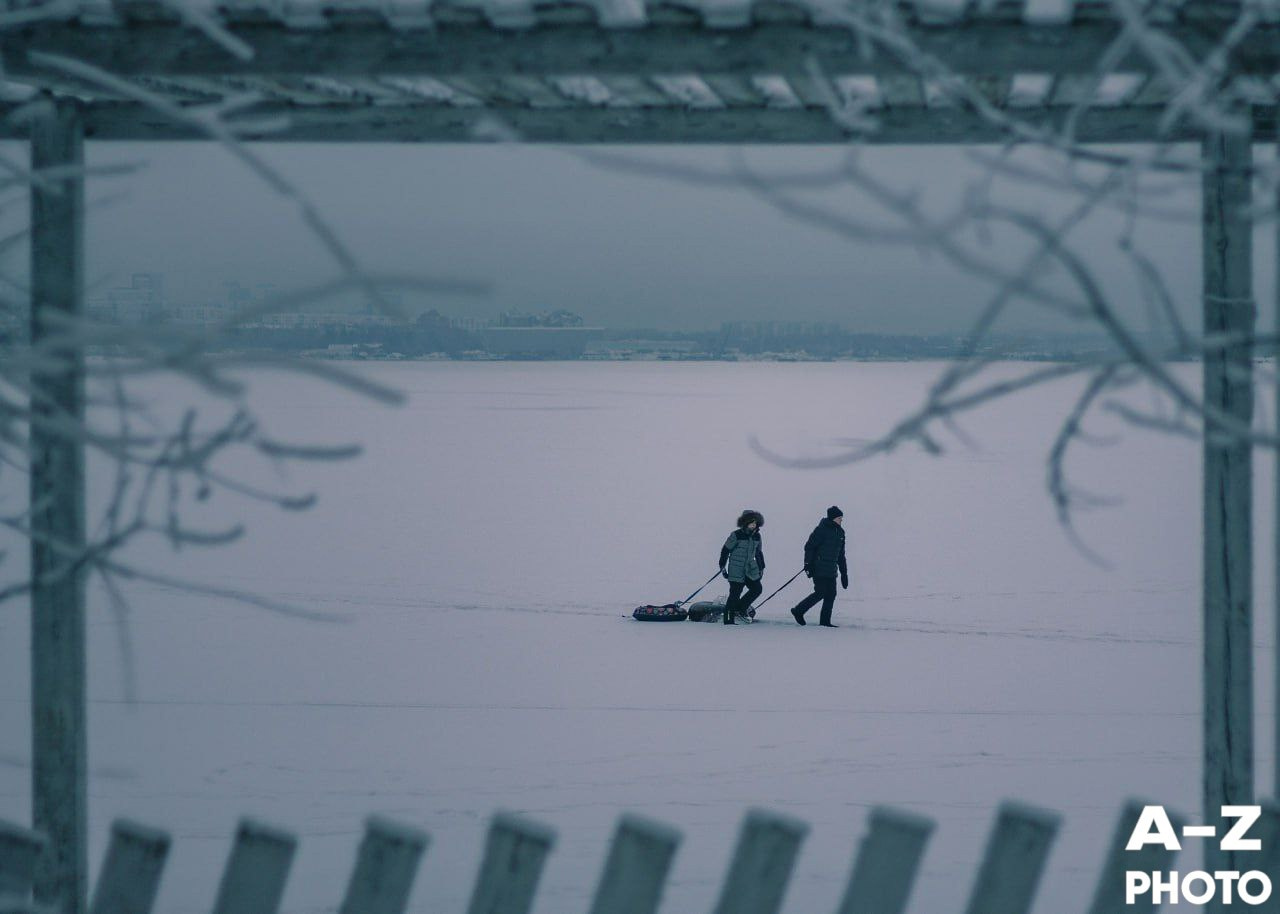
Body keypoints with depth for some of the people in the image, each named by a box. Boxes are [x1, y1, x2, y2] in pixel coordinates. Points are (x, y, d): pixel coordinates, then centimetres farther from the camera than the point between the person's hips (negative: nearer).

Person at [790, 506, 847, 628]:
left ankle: (825, 621, 6)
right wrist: (808, 564, -18)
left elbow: (841, 555, 21)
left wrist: (844, 573, 20)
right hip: (819, 569, -8)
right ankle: (798, 611, 4)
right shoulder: (821, 530, -9)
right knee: (820, 593, -11)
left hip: (831, 571, 8)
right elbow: (809, 546, -11)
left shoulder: (840, 532, 14)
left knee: (831, 595, 1)